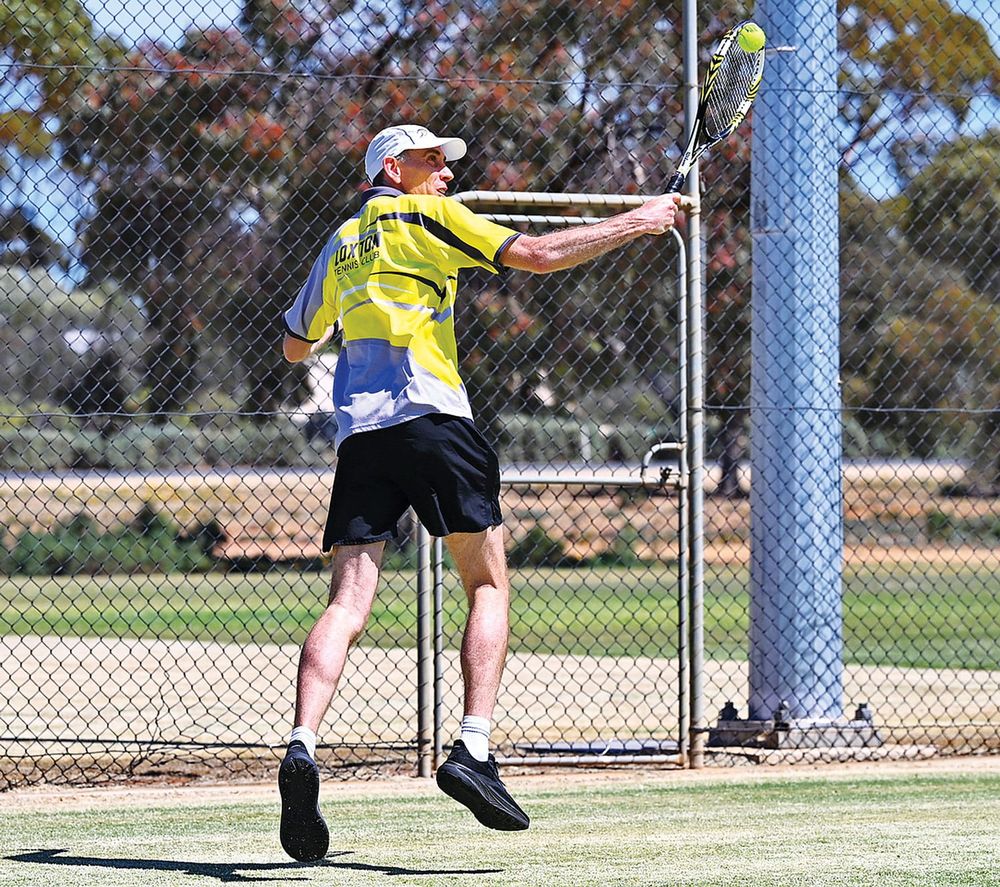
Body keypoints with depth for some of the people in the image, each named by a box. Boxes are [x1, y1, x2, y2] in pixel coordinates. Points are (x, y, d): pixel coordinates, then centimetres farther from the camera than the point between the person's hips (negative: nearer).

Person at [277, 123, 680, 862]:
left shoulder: (341, 246, 24)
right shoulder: (425, 216, 6)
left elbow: (296, 345, 34)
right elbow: (538, 255, -1)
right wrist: (636, 222, 6)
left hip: (358, 433, 5)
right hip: (428, 414, -5)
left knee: (349, 602, -4)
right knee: (488, 584, 4)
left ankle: (302, 747, -25)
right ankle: (473, 749, -11)